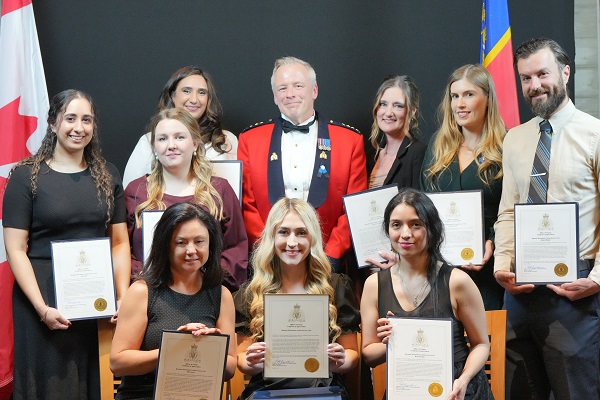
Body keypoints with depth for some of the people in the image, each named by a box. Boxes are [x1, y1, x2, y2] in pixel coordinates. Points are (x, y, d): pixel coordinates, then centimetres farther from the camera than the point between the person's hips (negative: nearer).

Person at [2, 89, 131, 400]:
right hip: (44, 296, -3)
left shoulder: (107, 176, 9)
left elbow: (120, 243, 9)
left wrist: (123, 299, -4)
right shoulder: (26, 176, -3)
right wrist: (43, 308, -16)